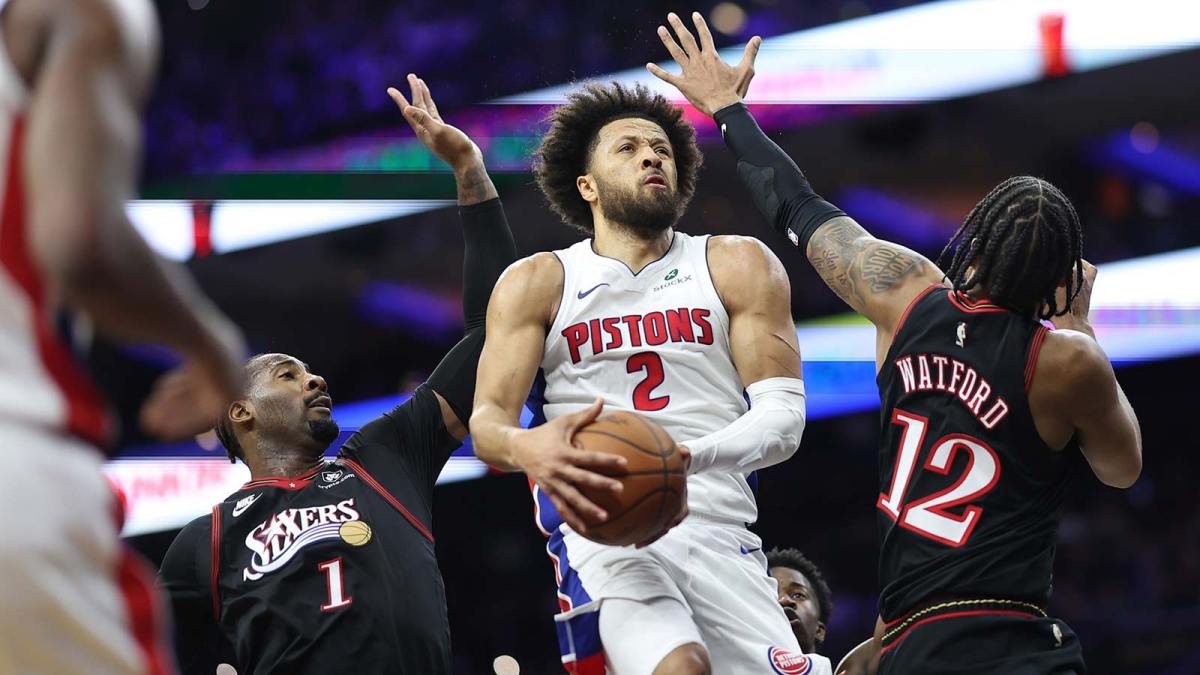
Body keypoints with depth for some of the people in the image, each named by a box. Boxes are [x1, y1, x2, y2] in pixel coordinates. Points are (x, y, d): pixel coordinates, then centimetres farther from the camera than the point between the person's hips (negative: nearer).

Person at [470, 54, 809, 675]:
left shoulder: (738, 267, 11)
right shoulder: (536, 283, 11)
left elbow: (783, 413, 2)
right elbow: (487, 420, 2)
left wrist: (691, 456, -20)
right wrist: (527, 449, -25)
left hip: (719, 528, 3)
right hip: (598, 528, -3)